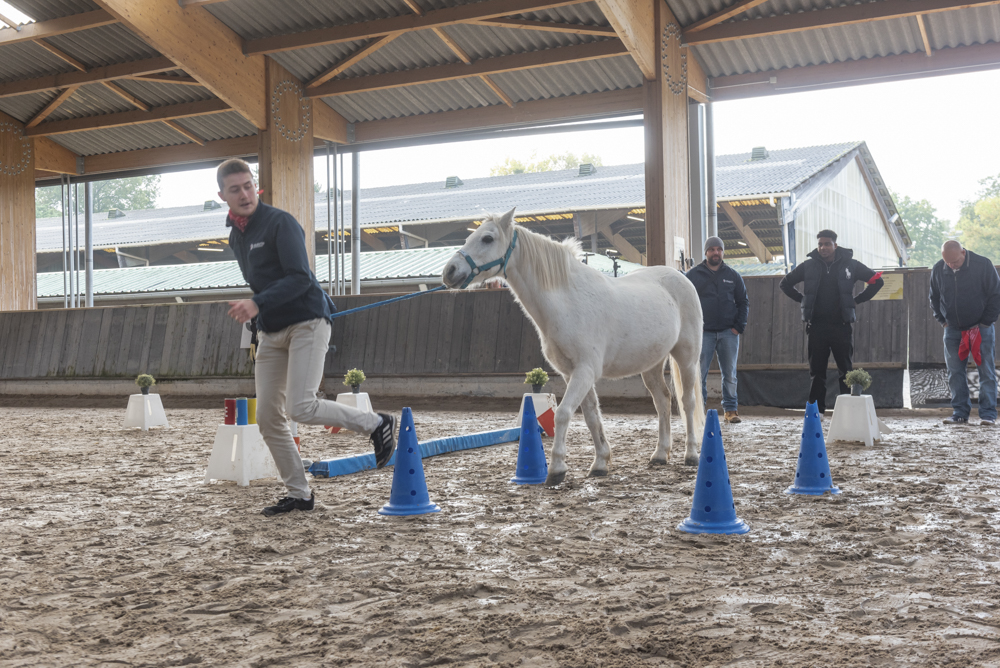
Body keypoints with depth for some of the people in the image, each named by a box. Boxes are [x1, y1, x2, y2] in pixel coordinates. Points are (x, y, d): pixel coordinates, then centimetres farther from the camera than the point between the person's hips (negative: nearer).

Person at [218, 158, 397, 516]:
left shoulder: (280, 222, -11)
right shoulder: (235, 235, 15)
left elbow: (300, 278, -20)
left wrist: (257, 304, -29)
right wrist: (259, 317, 18)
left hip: (306, 322, -8)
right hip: (270, 332, 8)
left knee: (300, 408, -19)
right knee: (267, 418, 3)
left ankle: (376, 423, 3)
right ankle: (299, 494, 14)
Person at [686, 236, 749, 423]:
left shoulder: (732, 275, 10)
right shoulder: (693, 275, 5)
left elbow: (743, 302, 13)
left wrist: (739, 326, 1)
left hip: (728, 332, 2)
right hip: (703, 332, -2)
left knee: (729, 373, 6)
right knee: (699, 373, -4)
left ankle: (731, 408, 14)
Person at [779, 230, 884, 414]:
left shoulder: (850, 264, 1)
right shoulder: (809, 266, 5)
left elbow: (877, 281, 9)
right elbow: (785, 284, 16)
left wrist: (856, 300, 4)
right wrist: (803, 300, 7)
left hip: (841, 326, -1)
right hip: (816, 326, 1)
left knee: (846, 370, 1)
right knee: (817, 372, 4)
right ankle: (816, 411, 9)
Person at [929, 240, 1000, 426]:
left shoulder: (983, 265, -11)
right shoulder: (938, 270, -2)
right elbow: (934, 299, 13)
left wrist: (985, 323, -6)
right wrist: (943, 320, 6)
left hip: (981, 327, -3)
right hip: (953, 330, 3)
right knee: (955, 373, 2)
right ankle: (960, 413, 9)